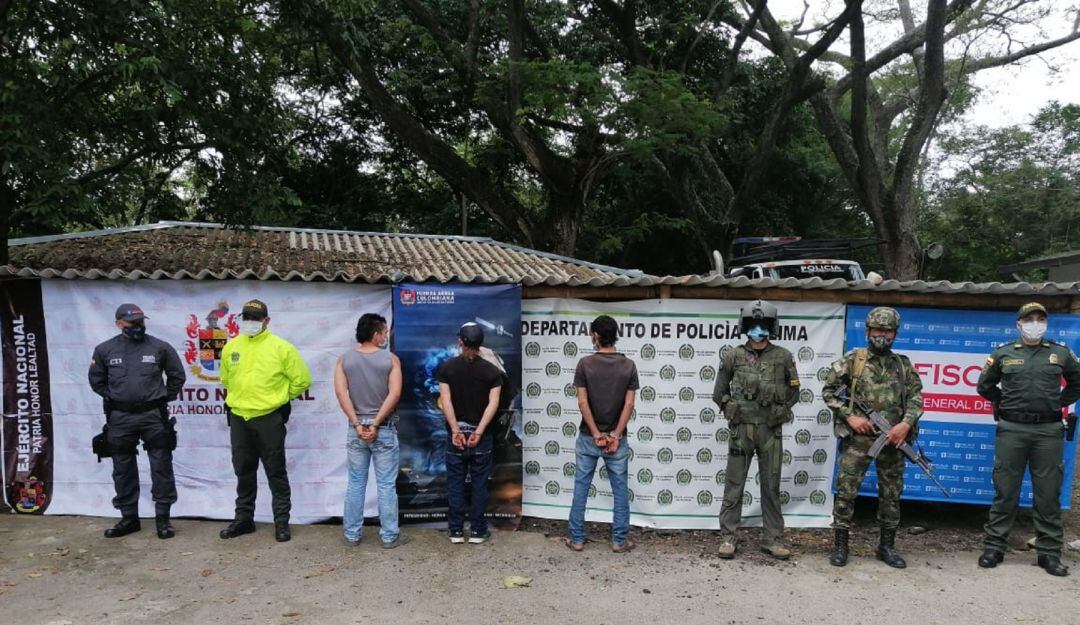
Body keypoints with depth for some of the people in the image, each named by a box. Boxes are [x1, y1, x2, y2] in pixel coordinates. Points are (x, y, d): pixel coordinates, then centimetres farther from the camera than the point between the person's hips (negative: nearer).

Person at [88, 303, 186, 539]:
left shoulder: (160, 347, -2)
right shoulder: (105, 350, 2)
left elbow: (177, 375, 9)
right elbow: (97, 380, 15)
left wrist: (165, 397, 6)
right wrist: (113, 397, 8)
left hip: (154, 416, -1)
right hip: (120, 418, 2)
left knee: (161, 468, 1)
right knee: (123, 470, 10)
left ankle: (163, 517, 10)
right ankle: (129, 517, 24)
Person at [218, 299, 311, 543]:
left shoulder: (281, 347, -8)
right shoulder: (231, 347, 6)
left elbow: (301, 380, -4)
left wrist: (279, 397, 4)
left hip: (269, 418, -4)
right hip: (238, 417, 5)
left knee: (276, 472, 3)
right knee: (243, 472, 15)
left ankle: (282, 521, 12)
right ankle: (244, 518, 28)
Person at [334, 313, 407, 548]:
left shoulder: (345, 359, 1)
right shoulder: (391, 359, -7)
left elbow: (341, 392, -9)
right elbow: (394, 394, -16)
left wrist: (357, 424, -10)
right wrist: (376, 425, -13)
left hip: (356, 429, 3)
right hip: (384, 429, -3)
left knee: (355, 483, 13)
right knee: (387, 485, 5)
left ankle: (352, 535, 19)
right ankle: (389, 536, 11)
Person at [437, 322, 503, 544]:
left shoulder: (447, 368, -2)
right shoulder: (491, 371, -3)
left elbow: (445, 400, -12)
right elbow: (493, 403, -13)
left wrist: (455, 430, -15)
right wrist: (479, 431, -17)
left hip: (456, 432, 0)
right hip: (481, 433, 0)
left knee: (455, 483, 9)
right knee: (479, 483, 8)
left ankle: (456, 531, 14)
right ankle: (477, 531, 12)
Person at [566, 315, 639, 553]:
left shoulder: (585, 364, -8)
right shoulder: (629, 366, -3)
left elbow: (582, 403, -12)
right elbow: (629, 404, -8)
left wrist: (596, 434, -8)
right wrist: (615, 435, -7)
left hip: (588, 437, -1)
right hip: (616, 438, 1)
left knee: (581, 488, 10)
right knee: (620, 490, 11)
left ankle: (577, 539, 16)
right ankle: (620, 540, 16)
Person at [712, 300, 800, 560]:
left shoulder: (783, 357, 0)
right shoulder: (733, 357, -1)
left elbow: (793, 392, 10)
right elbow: (719, 394, 8)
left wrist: (777, 412, 3)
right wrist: (734, 412, 2)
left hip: (771, 431, 1)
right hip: (741, 429, 0)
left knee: (771, 487, 9)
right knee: (734, 485, 4)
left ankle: (773, 539, 19)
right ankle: (728, 537, 13)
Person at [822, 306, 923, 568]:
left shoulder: (903, 365, 10)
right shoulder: (853, 359, 1)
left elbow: (916, 398, 6)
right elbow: (828, 389, 1)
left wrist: (906, 423, -11)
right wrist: (850, 416, -8)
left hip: (892, 438, 3)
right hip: (858, 437, -3)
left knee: (891, 494, 10)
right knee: (846, 490, -3)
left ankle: (887, 546, 24)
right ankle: (840, 545, 8)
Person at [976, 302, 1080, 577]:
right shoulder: (1003, 354, 6)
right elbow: (984, 386, 16)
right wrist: (1005, 402, 10)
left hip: (1049, 431, 1)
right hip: (1011, 429, -1)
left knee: (1048, 493, 4)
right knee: (1005, 491, 3)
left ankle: (1049, 553, 14)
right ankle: (995, 547, 10)